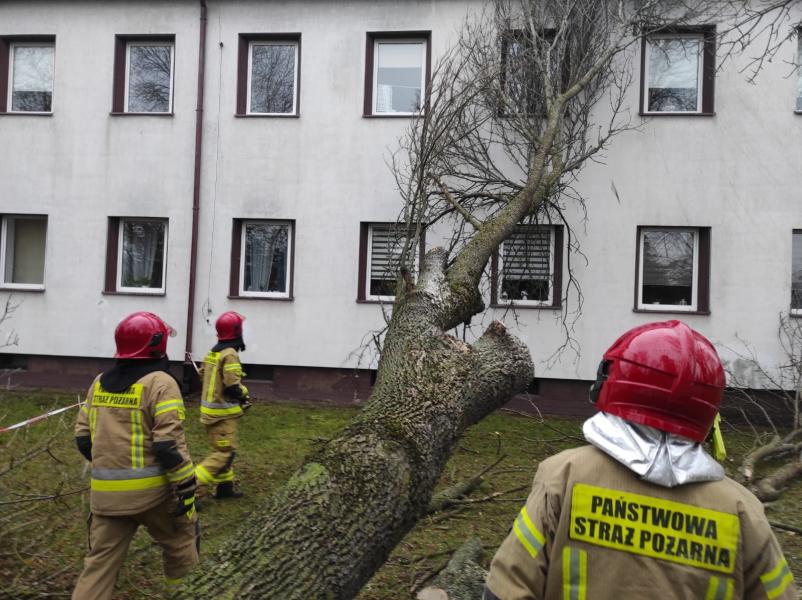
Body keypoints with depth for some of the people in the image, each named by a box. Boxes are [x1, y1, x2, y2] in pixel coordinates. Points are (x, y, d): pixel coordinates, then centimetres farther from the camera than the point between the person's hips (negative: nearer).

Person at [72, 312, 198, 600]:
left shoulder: (100, 383, 9)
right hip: (151, 489, -5)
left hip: (106, 492, 5)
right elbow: (170, 444, -18)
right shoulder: (160, 383, -12)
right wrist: (186, 490, -12)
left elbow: (83, 438, 12)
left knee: (100, 562, 10)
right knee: (180, 542, 18)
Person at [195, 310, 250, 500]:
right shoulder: (230, 354, -19)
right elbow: (232, 387, -24)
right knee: (225, 453, -4)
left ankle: (225, 487, 26)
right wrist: (244, 395, -3)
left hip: (211, 408, 10)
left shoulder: (213, 351, 9)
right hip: (222, 412, -10)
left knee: (221, 449, 18)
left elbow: (204, 376, 14)